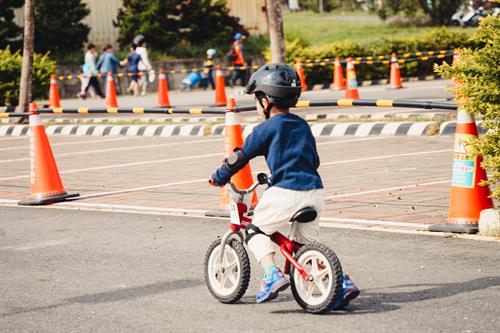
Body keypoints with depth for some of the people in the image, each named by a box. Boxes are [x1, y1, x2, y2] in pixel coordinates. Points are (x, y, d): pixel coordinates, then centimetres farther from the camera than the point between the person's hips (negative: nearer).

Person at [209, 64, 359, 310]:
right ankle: (342, 282, 4)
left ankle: (272, 275, -10)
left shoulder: (266, 129, -3)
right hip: (314, 190, 6)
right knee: (308, 242, 18)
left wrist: (219, 177, 18)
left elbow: (241, 157, 2)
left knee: (256, 231, 11)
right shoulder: (303, 126, 17)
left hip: (285, 193, -6)